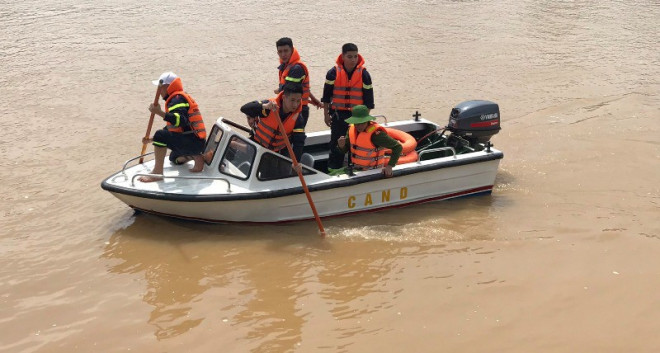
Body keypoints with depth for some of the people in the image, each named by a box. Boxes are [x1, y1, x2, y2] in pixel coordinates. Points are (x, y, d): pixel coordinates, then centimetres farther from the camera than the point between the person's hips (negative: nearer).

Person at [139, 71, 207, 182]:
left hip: (194, 141, -11)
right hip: (196, 143, 11)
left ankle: (157, 173, -22)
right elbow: (171, 128, 27)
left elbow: (181, 120, -33)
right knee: (174, 158, 35)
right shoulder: (175, 99, 22)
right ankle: (197, 157, 13)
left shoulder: (177, 98, -12)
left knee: (160, 136, -26)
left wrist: (160, 113, -39)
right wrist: (151, 140, 23)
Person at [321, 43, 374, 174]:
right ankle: (334, 168, 17)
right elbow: (326, 95, 2)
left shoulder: (364, 74, -6)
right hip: (338, 114, 0)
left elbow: (368, 98, 1)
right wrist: (326, 114, 3)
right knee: (336, 143, 7)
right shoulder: (334, 73, -6)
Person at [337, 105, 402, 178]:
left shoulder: (376, 134, -20)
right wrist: (341, 145, -12)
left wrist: (389, 166, -24)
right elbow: (344, 150, 11)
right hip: (354, 169, 7)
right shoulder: (352, 129, 1)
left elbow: (398, 147, -18)